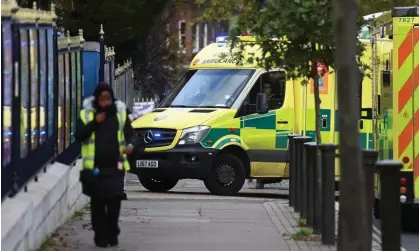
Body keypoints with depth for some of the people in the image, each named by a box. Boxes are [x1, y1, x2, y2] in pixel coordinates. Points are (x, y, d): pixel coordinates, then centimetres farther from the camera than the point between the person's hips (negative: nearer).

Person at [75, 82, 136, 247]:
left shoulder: (120, 113, 7)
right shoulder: (86, 114, 3)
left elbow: (130, 134, 6)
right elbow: (79, 136, -3)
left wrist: (130, 145, -16)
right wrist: (94, 122, -13)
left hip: (115, 167, 1)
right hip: (94, 167, -1)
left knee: (114, 201, -3)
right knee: (98, 202, 2)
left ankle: (112, 234, 13)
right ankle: (100, 236, 10)